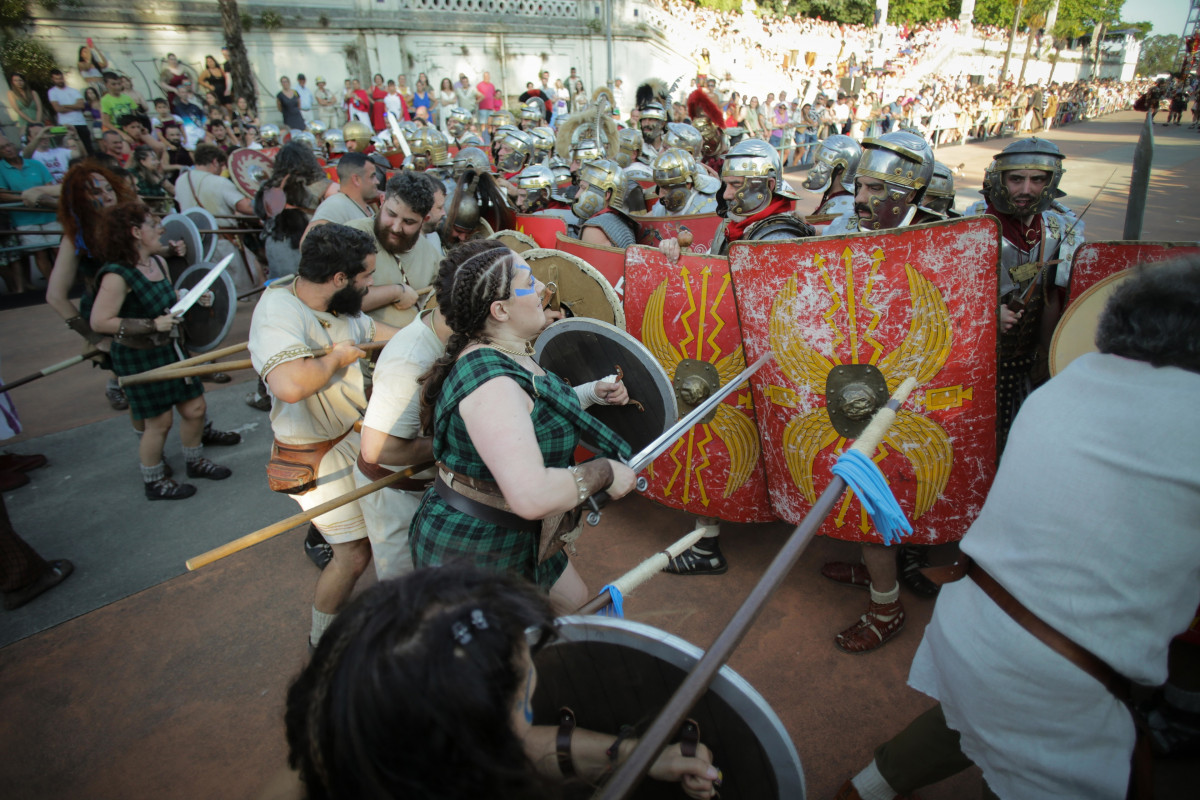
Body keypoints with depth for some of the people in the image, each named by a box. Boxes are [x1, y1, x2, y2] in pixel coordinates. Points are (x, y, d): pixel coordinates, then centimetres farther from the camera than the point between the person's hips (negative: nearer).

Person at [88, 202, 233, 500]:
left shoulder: (158, 262, 2)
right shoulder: (117, 275, -23)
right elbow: (100, 322, -25)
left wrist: (193, 298, 1)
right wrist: (152, 325, -27)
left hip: (168, 349, 8)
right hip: (138, 358, -8)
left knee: (194, 408, 13)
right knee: (159, 421, 3)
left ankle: (195, 462, 36)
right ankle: (154, 482, 24)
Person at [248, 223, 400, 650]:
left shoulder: (335, 304, -3)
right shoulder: (278, 311, -30)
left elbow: (373, 330, 17)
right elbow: (290, 385, -49)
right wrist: (335, 358, -30)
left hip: (354, 435, 9)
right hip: (319, 457, -9)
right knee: (354, 552, 1)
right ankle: (323, 641, 27)